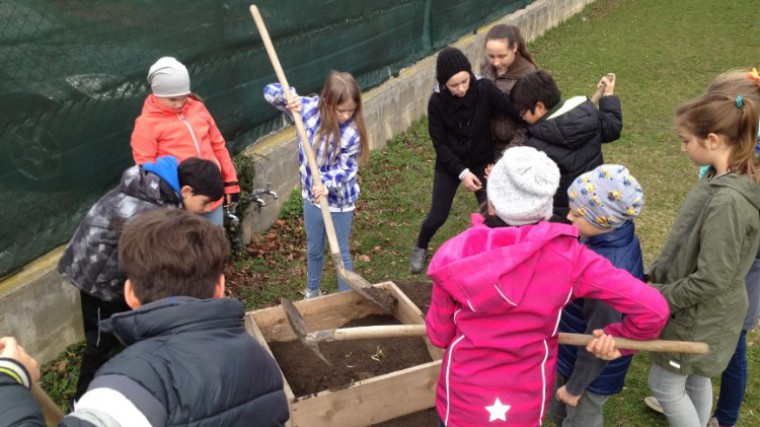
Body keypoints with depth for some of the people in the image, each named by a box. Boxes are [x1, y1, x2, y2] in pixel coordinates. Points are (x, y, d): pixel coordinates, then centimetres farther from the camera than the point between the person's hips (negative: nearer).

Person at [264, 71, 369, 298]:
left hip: (339, 200, -4)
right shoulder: (310, 108, -15)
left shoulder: (352, 133, -23)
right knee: (314, 248, 24)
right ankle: (312, 290, 47)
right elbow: (270, 92, -10)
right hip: (312, 195, 4)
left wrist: (327, 185, -40)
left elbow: (345, 168, -21)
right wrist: (288, 96, -32)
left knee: (341, 253, 12)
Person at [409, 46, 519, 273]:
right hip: (449, 165, 0)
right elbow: (440, 143, -14)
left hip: (482, 162, 0)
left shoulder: (484, 89, -21)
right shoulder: (437, 101, -19)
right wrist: (462, 172, -21)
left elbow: (515, 111, -31)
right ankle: (420, 248, 38)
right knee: (438, 215, 8)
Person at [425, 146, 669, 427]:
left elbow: (439, 335, -6)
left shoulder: (456, 255, -20)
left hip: (462, 402, -1)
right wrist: (618, 339, 1)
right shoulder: (567, 254, -20)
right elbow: (653, 309, -19)